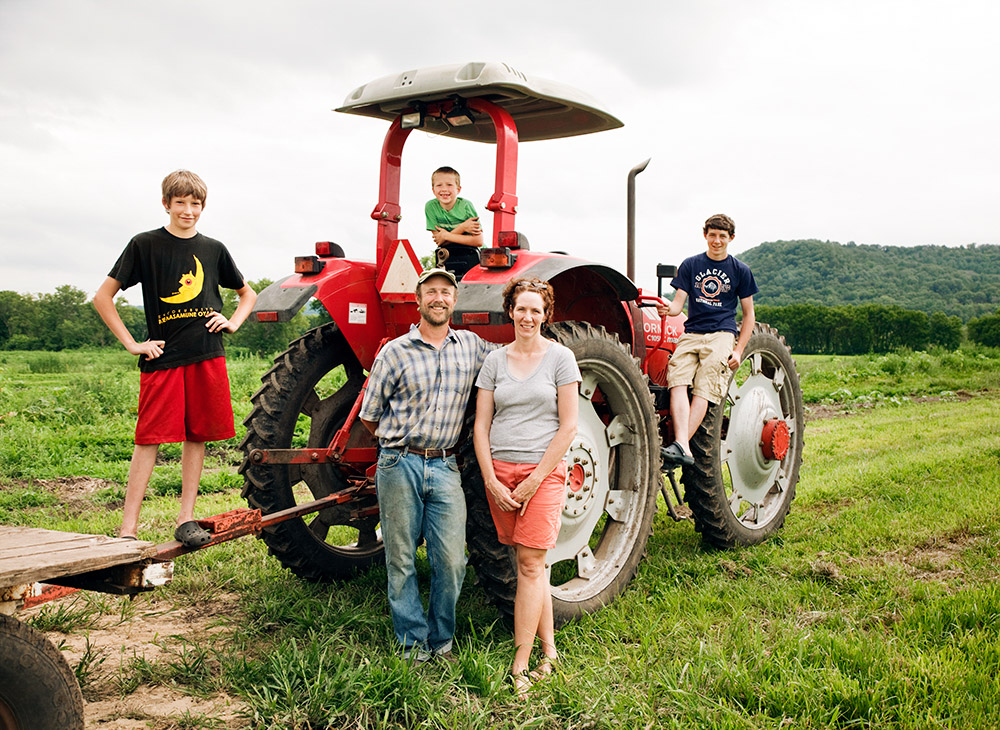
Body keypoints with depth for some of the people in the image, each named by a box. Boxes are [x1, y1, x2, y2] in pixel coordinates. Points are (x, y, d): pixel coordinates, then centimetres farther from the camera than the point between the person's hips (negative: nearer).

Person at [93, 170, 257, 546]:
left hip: (207, 355, 3)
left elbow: (248, 293, 27)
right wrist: (132, 344, -3)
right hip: (163, 356, -3)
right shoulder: (145, 244, 3)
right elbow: (102, 297, 3)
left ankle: (186, 519, 13)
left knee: (197, 435, 4)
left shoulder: (213, 249, 12)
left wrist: (233, 321, 8)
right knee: (150, 438, -5)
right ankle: (127, 528, -2)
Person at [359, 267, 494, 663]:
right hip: (399, 465, -1)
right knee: (400, 560, 4)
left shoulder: (472, 346, 8)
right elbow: (370, 416, 9)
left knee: (451, 561, -3)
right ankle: (413, 641, 18)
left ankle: (441, 639, 17)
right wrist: (400, 441, 11)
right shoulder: (395, 352, 2)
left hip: (445, 467, 1)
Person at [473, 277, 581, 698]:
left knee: (530, 564, -7)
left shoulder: (560, 357, -1)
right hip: (500, 471, 4)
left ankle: (520, 666, -4)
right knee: (529, 563, 9)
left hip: (543, 470, -3)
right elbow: (481, 427, 6)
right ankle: (548, 651, 19)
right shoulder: (495, 360, 8)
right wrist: (492, 482, -4)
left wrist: (535, 480, -9)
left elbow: (568, 426, -4)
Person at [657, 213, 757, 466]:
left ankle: (682, 443, -30)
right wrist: (668, 310, -18)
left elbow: (748, 315, 13)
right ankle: (682, 445, -36)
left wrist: (739, 350, 0)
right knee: (677, 382, -23)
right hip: (691, 333, 2)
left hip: (721, 334, -1)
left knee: (704, 390, -21)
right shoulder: (690, 265, 15)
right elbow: (678, 303, 7)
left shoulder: (740, 270, 12)